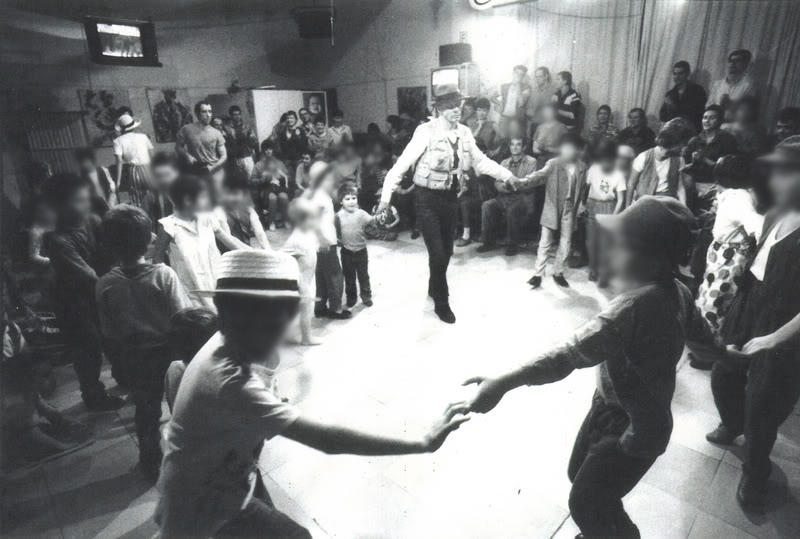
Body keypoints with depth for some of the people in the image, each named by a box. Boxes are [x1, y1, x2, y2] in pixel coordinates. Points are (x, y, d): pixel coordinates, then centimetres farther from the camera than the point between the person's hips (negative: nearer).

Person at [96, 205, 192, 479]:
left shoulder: (104, 285, -15)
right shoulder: (163, 274, -23)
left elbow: (109, 336, -6)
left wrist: (123, 359, 11)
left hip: (136, 360, 2)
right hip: (171, 354, -2)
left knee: (146, 411, 23)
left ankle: (151, 462, 41)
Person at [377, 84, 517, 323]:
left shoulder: (464, 133, 1)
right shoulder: (426, 132, -16)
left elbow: (480, 161, 10)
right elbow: (402, 164, -18)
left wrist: (506, 175, 1)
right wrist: (386, 196, -23)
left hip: (451, 197, 6)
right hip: (428, 198, -5)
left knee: (447, 250, 16)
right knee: (437, 253, -4)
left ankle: (434, 287, 42)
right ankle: (441, 302, 17)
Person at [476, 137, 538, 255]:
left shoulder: (531, 162, 6)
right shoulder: (504, 163, 20)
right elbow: (497, 183, 9)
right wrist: (504, 186, -15)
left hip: (523, 198, -4)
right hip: (504, 197, 4)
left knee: (513, 209, -36)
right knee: (487, 205, -23)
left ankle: (513, 244, -20)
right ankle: (489, 242, -15)